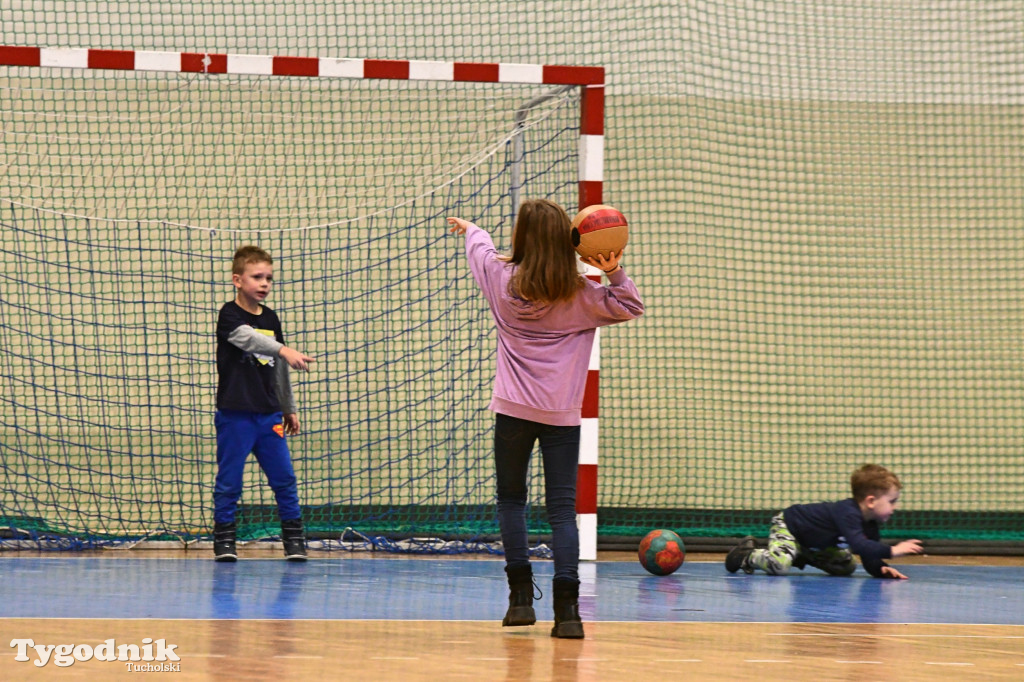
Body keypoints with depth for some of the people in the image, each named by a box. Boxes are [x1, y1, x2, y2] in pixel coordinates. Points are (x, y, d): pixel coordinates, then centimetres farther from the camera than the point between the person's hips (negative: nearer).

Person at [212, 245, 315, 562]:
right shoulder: (230, 316, -7)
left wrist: (289, 409, 22)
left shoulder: (270, 319, 12)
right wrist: (285, 351, -42)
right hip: (235, 414, -5)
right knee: (229, 480, 0)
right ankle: (224, 540, 8)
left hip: (269, 414, 5)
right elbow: (249, 339, -28)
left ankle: (294, 537, 10)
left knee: (284, 478, 3)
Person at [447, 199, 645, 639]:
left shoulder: (504, 279, 0)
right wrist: (614, 272, -4)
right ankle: (567, 607, -14)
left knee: (511, 499, 16)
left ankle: (521, 597, 9)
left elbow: (481, 248, 22)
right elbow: (630, 307, 11)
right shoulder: (580, 295, -1)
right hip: (562, 414, 0)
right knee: (562, 508, -2)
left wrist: (469, 229, 44)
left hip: (514, 409, 0)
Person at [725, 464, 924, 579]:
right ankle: (748, 556, -3)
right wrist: (892, 551, -48)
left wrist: (880, 569, -25)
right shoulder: (848, 513, -36)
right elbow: (859, 545, -49)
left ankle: (801, 558, 21)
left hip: (814, 544, 10)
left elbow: (869, 559, -3)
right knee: (779, 565, -34)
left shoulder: (870, 525, -7)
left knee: (847, 566, 14)